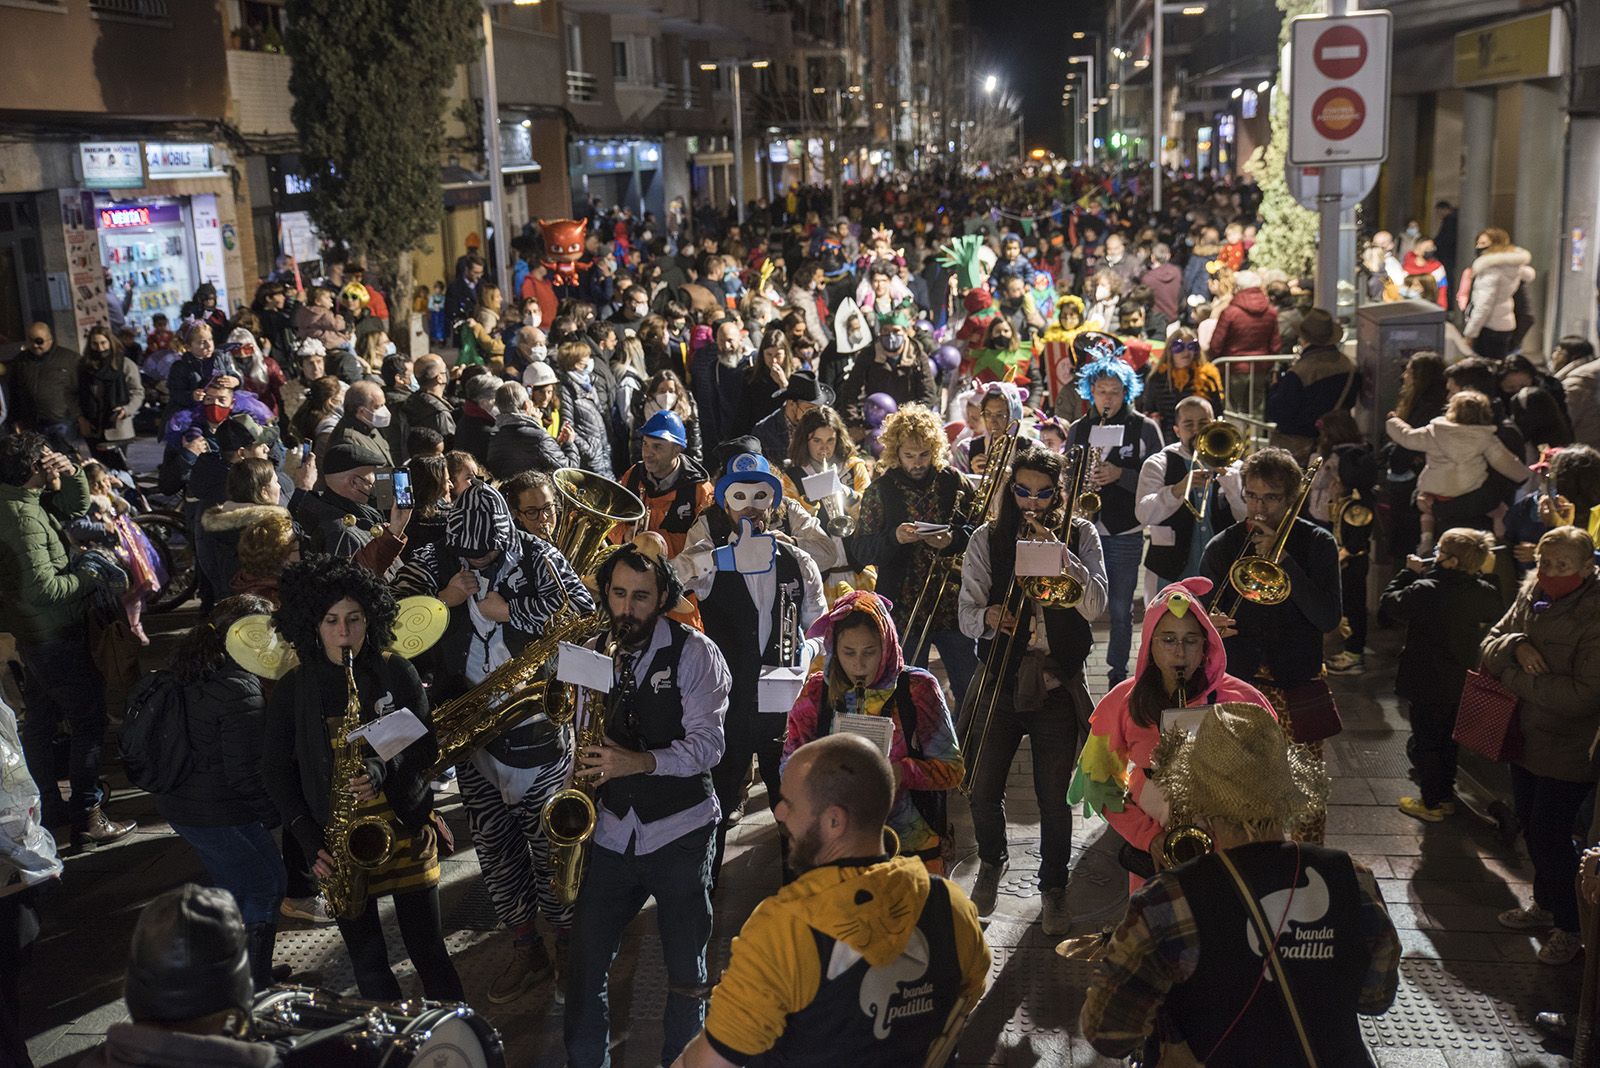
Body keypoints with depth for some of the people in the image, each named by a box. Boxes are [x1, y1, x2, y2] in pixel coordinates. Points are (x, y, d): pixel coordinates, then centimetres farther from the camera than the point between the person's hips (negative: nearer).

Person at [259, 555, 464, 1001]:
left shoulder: (397, 671, -5)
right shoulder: (292, 689, -3)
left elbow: (426, 747, -2)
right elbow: (276, 772, 3)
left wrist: (382, 771, -22)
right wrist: (310, 841, -6)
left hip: (404, 827, -1)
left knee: (430, 954, 3)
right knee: (369, 964, 11)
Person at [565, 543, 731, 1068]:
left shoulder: (694, 652, -7)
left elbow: (706, 743, -14)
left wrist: (640, 762, -28)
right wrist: (582, 768, -4)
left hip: (680, 832, -3)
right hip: (611, 833, 4)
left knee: (686, 973, 8)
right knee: (585, 963, 6)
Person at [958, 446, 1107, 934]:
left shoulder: (1080, 535, 2)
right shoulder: (988, 539, 2)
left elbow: (1095, 605, -11)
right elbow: (967, 615, 0)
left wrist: (1058, 551, -20)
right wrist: (987, 617, -22)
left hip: (1057, 686, -1)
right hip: (1000, 680, 1)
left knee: (1054, 798, 4)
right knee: (983, 791, 6)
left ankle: (1054, 886, 26)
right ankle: (991, 863, 35)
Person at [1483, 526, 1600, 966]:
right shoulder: (1531, 594, -1)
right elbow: (1491, 641, 5)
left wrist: (1511, 676, -22)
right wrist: (1515, 646, -18)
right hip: (1526, 736, 7)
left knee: (1550, 834, 0)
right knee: (1530, 826, 19)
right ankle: (1545, 905, 39)